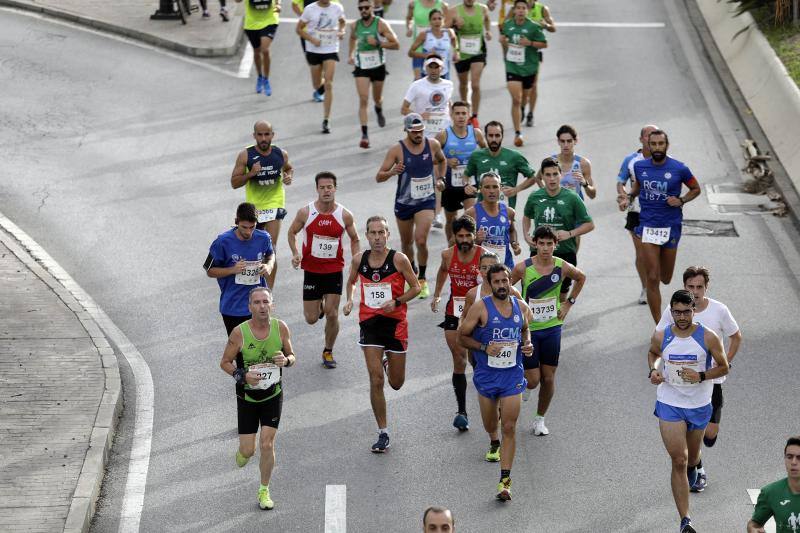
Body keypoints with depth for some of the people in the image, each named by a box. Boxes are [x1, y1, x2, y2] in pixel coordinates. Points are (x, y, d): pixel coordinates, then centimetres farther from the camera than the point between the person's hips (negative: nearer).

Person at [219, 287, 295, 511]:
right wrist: (243, 376, -24)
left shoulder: (281, 328, -11)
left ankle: (264, 491, 15)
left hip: (273, 394, 1)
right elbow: (225, 363, -7)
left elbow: (292, 356, 3)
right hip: (247, 397, -1)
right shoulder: (240, 332, -17)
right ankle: (243, 451, 40)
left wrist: (286, 360, -21)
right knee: (248, 450, 1)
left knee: (267, 445, -5)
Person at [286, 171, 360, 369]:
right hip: (311, 271, 0)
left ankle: (328, 351, 18)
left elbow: (354, 239, 9)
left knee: (332, 315, -5)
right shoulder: (305, 213, -9)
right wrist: (295, 253, -10)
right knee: (311, 319, 3)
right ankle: (318, 306, 40)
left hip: (335, 271, 0)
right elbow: (292, 232, 7)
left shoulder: (345, 215, -7)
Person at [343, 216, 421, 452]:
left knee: (396, 383, 10)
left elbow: (415, 287, -2)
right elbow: (351, 282, 20)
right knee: (376, 381, -8)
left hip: (395, 323, -1)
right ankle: (383, 434, 2)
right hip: (369, 324, 1)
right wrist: (349, 300, 1)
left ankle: (389, 363, 48)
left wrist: (396, 302, -17)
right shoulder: (359, 260, 1)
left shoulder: (399, 259, -9)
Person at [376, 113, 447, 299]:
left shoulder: (433, 145, -6)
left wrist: (440, 178, 5)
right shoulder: (397, 150, -14)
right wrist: (392, 172, -32)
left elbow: (442, 160, 19)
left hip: (426, 201, 0)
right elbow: (378, 177, -13)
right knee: (406, 242, 16)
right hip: (403, 202, 0)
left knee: (421, 240, -18)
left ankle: (422, 280, -1)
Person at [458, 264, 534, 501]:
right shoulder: (481, 308, -10)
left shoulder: (521, 307, 0)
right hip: (487, 374, -1)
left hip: (513, 375, 1)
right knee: (490, 424, 15)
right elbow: (462, 336, -4)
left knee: (509, 427, -8)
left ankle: (505, 480, -6)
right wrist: (484, 348, -18)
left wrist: (527, 345, -1)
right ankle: (494, 444, 54)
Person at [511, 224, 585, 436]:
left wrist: (569, 303, 9)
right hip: (528, 329, -2)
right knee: (532, 381, -5)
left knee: (548, 378, 5)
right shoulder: (523, 268, -14)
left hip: (552, 328, 2)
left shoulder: (563, 267, -7)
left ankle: (540, 418, 24)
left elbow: (581, 278, 15)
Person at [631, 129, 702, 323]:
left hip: (671, 226, 0)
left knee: (666, 279, 13)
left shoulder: (679, 169, -7)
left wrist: (681, 200, -10)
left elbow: (696, 189, 7)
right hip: (648, 226, 0)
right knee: (652, 279, -8)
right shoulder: (639, 166, 0)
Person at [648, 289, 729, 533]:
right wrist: (653, 370, -4)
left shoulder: (708, 338, -12)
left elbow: (723, 367, -2)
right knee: (678, 461, -10)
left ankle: (692, 467, 63)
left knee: (691, 457, 22)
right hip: (669, 404, -1)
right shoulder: (661, 337, -6)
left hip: (699, 405, 1)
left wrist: (701, 376, -18)